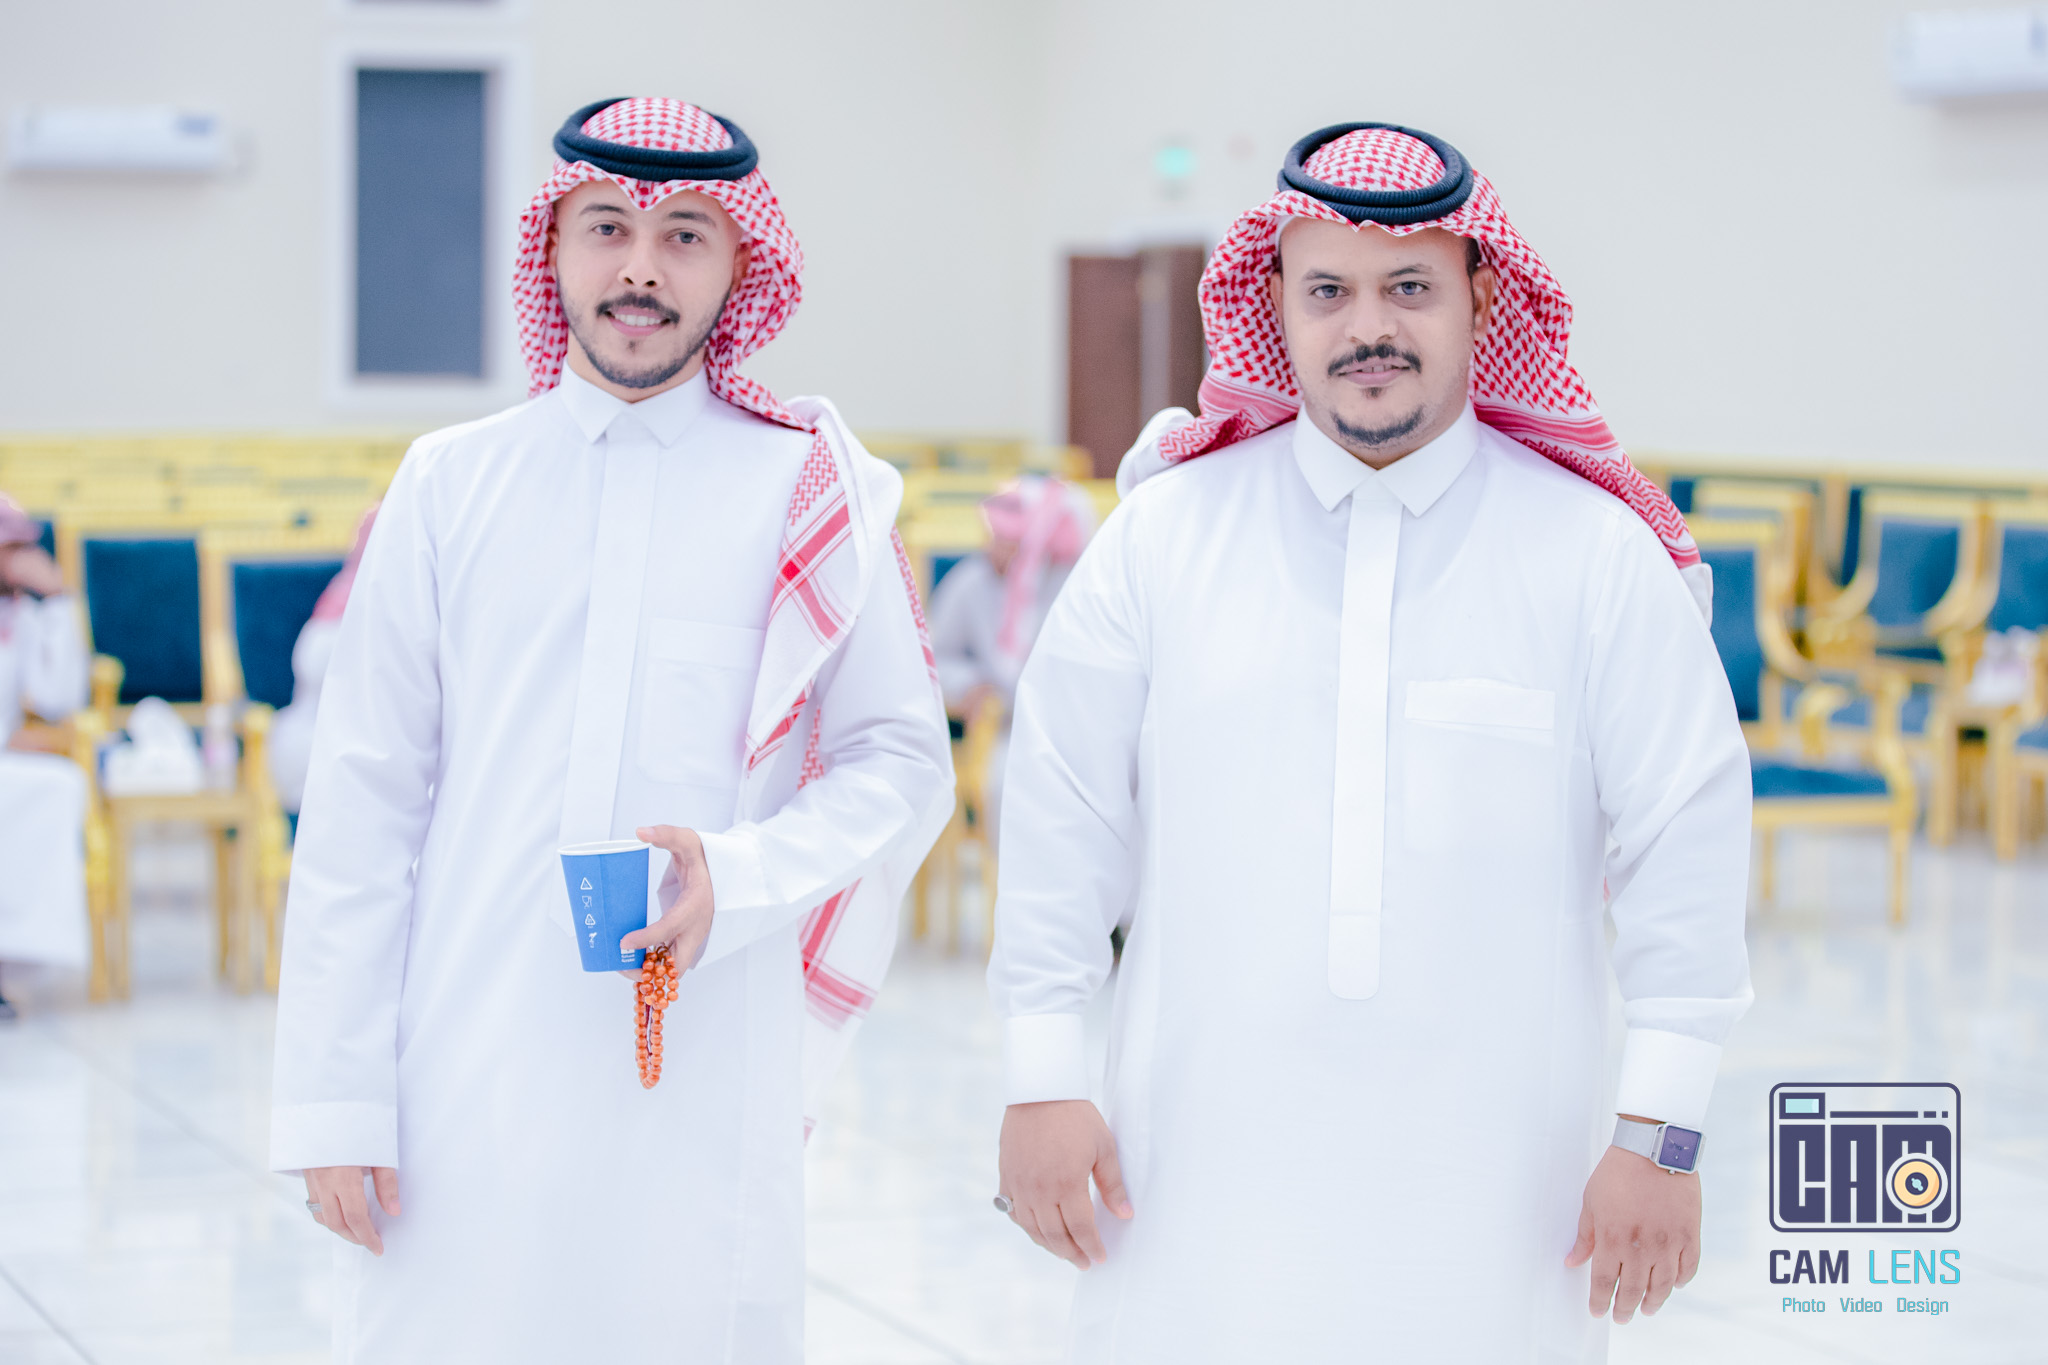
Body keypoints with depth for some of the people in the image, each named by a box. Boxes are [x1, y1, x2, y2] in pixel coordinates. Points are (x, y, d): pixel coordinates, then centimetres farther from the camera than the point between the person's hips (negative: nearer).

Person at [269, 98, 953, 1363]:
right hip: (469, 1080, 1)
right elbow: (364, 807, 6)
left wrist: (738, 874, -13)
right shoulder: (452, 484, 7)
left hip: (709, 1087, -1)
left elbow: (904, 764, 6)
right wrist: (335, 1099, 1)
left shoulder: (812, 494, 4)